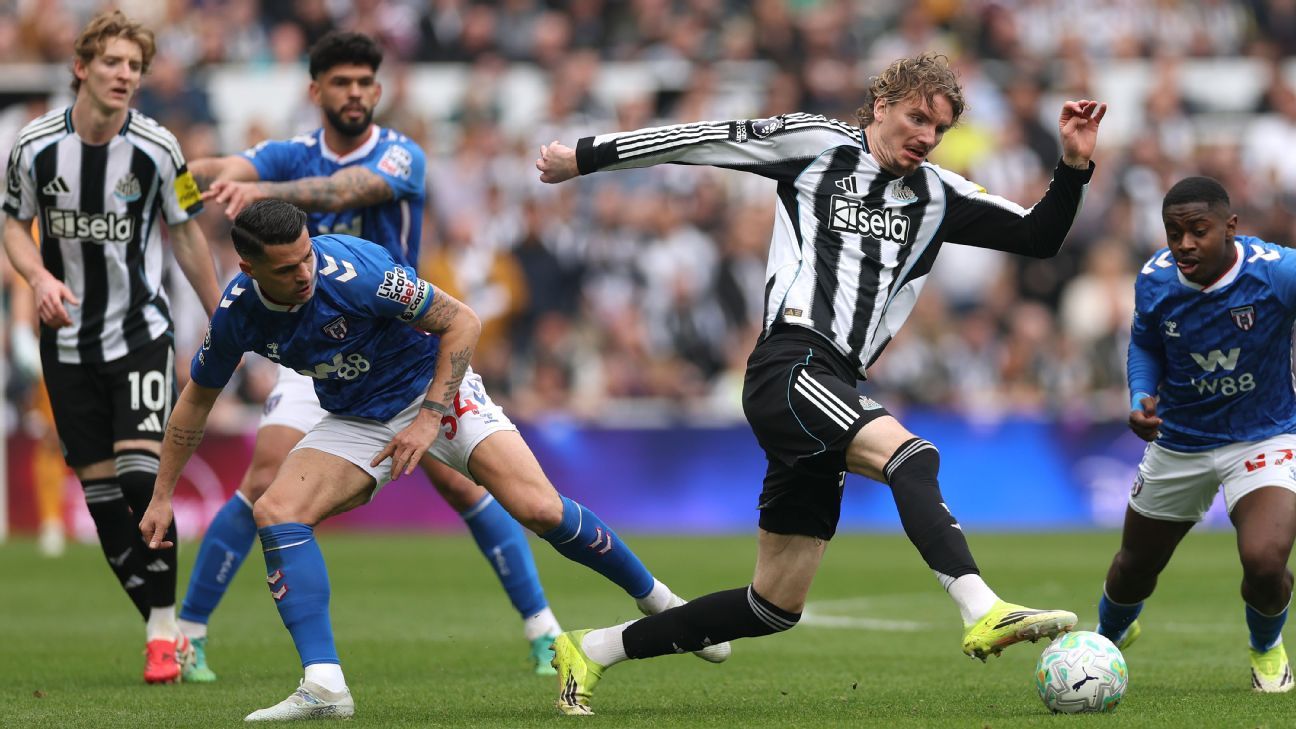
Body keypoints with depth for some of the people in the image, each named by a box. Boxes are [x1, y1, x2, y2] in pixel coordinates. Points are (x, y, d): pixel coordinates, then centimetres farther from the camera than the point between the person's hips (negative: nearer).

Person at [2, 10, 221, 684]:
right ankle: (163, 628, 11)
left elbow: (185, 235, 4)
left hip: (140, 330, -2)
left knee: (141, 473, -17)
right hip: (68, 339, 2)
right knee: (98, 489, 1)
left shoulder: (157, 149, -9)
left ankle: (164, 628, -8)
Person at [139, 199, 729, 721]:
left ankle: (657, 600, 4)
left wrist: (430, 418, -25)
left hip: (434, 390, -4)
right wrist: (162, 496, 4)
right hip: (355, 420, 4)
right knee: (274, 511, -20)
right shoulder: (237, 313, -15)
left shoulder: (354, 269, -30)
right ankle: (324, 688, -21)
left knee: (540, 510, -21)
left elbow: (461, 322, -20)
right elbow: (196, 399, 4)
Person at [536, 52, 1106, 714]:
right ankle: (983, 614, -49)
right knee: (910, 455, -33)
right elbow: (697, 140, 9)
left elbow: (1040, 237, 15)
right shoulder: (817, 145, 4)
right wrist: (585, 156, 13)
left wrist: (1075, 166, -1)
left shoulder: (937, 197, 18)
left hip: (834, 392, 7)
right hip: (791, 366, -7)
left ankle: (591, 651, 19)